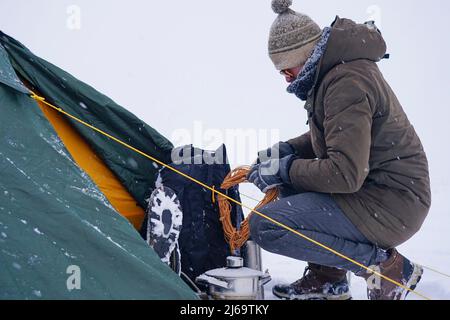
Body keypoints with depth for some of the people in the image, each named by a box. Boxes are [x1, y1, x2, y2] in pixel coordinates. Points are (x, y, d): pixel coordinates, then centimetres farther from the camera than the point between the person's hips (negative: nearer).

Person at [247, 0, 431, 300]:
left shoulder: (348, 84, -22)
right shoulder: (336, 70, 10)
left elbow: (345, 174, -27)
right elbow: (328, 136, 23)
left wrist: (285, 169, -14)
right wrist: (285, 151, 8)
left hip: (388, 207, -10)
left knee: (265, 226, -16)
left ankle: (384, 265, -8)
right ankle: (327, 278, 15)